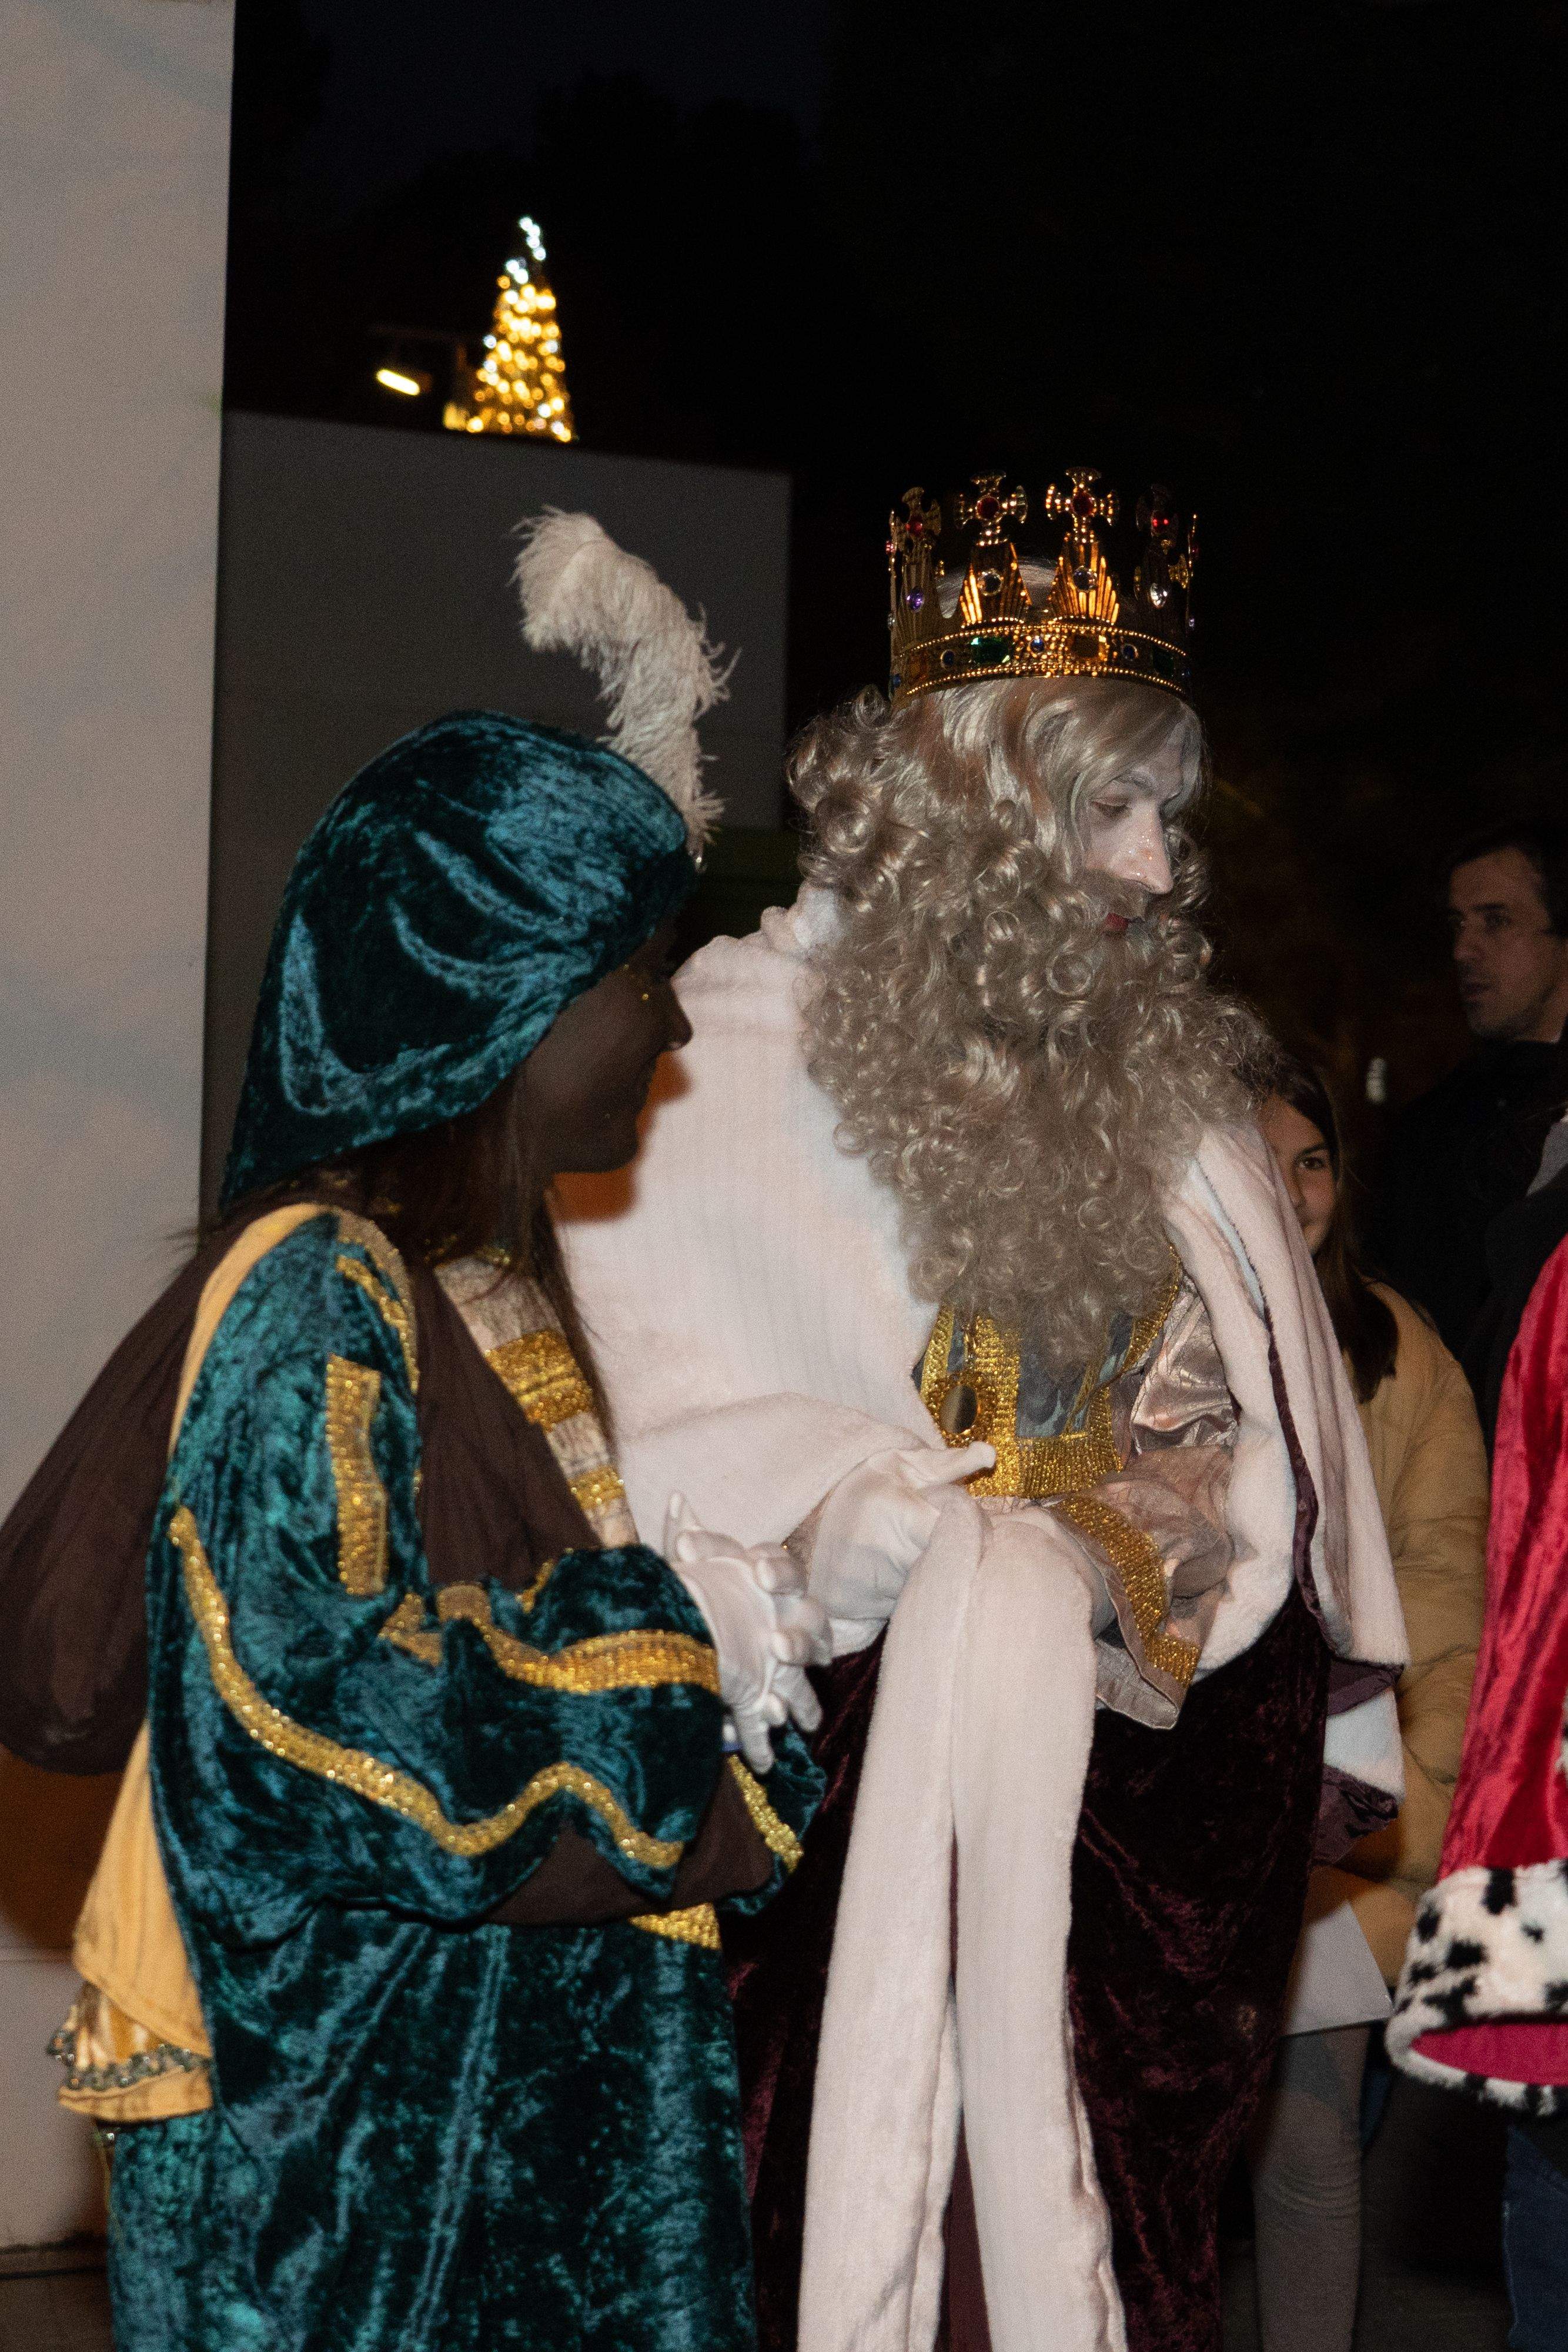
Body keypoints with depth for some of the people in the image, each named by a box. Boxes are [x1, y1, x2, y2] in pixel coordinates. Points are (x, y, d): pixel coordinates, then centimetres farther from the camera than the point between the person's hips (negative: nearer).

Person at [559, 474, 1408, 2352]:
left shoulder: (1163, 1054, 12)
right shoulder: (725, 1058, -6)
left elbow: (1276, 1372, 15)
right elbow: (664, 1415, -13)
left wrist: (1346, 1686, 13)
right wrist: (844, 1512, -28)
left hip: (1198, 1745, 5)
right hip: (904, 1756, -5)